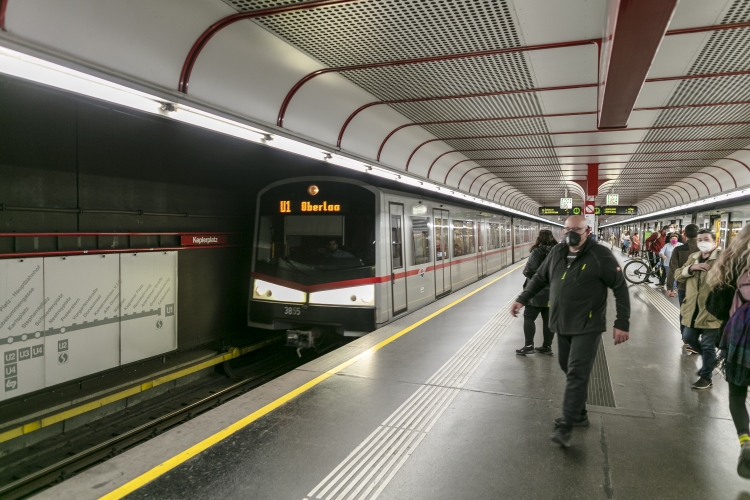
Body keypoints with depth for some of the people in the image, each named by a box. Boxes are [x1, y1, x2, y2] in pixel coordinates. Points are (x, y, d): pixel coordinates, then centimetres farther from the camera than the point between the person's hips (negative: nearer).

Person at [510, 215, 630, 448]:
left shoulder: (600, 255, -12)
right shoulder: (557, 252, 5)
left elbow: (620, 288, -9)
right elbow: (539, 278, 15)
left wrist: (622, 323, -12)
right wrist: (522, 299, 5)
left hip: (587, 326, -6)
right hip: (562, 324, 6)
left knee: (577, 374, -9)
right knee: (568, 369, 15)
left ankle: (566, 426, -5)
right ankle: (578, 413, 32)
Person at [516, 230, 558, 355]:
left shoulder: (537, 252, -14)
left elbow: (528, 271, -19)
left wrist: (525, 271, 1)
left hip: (537, 291, -6)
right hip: (553, 292, 6)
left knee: (529, 317, 3)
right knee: (548, 319, 11)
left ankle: (529, 346, -1)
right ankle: (547, 346, 17)